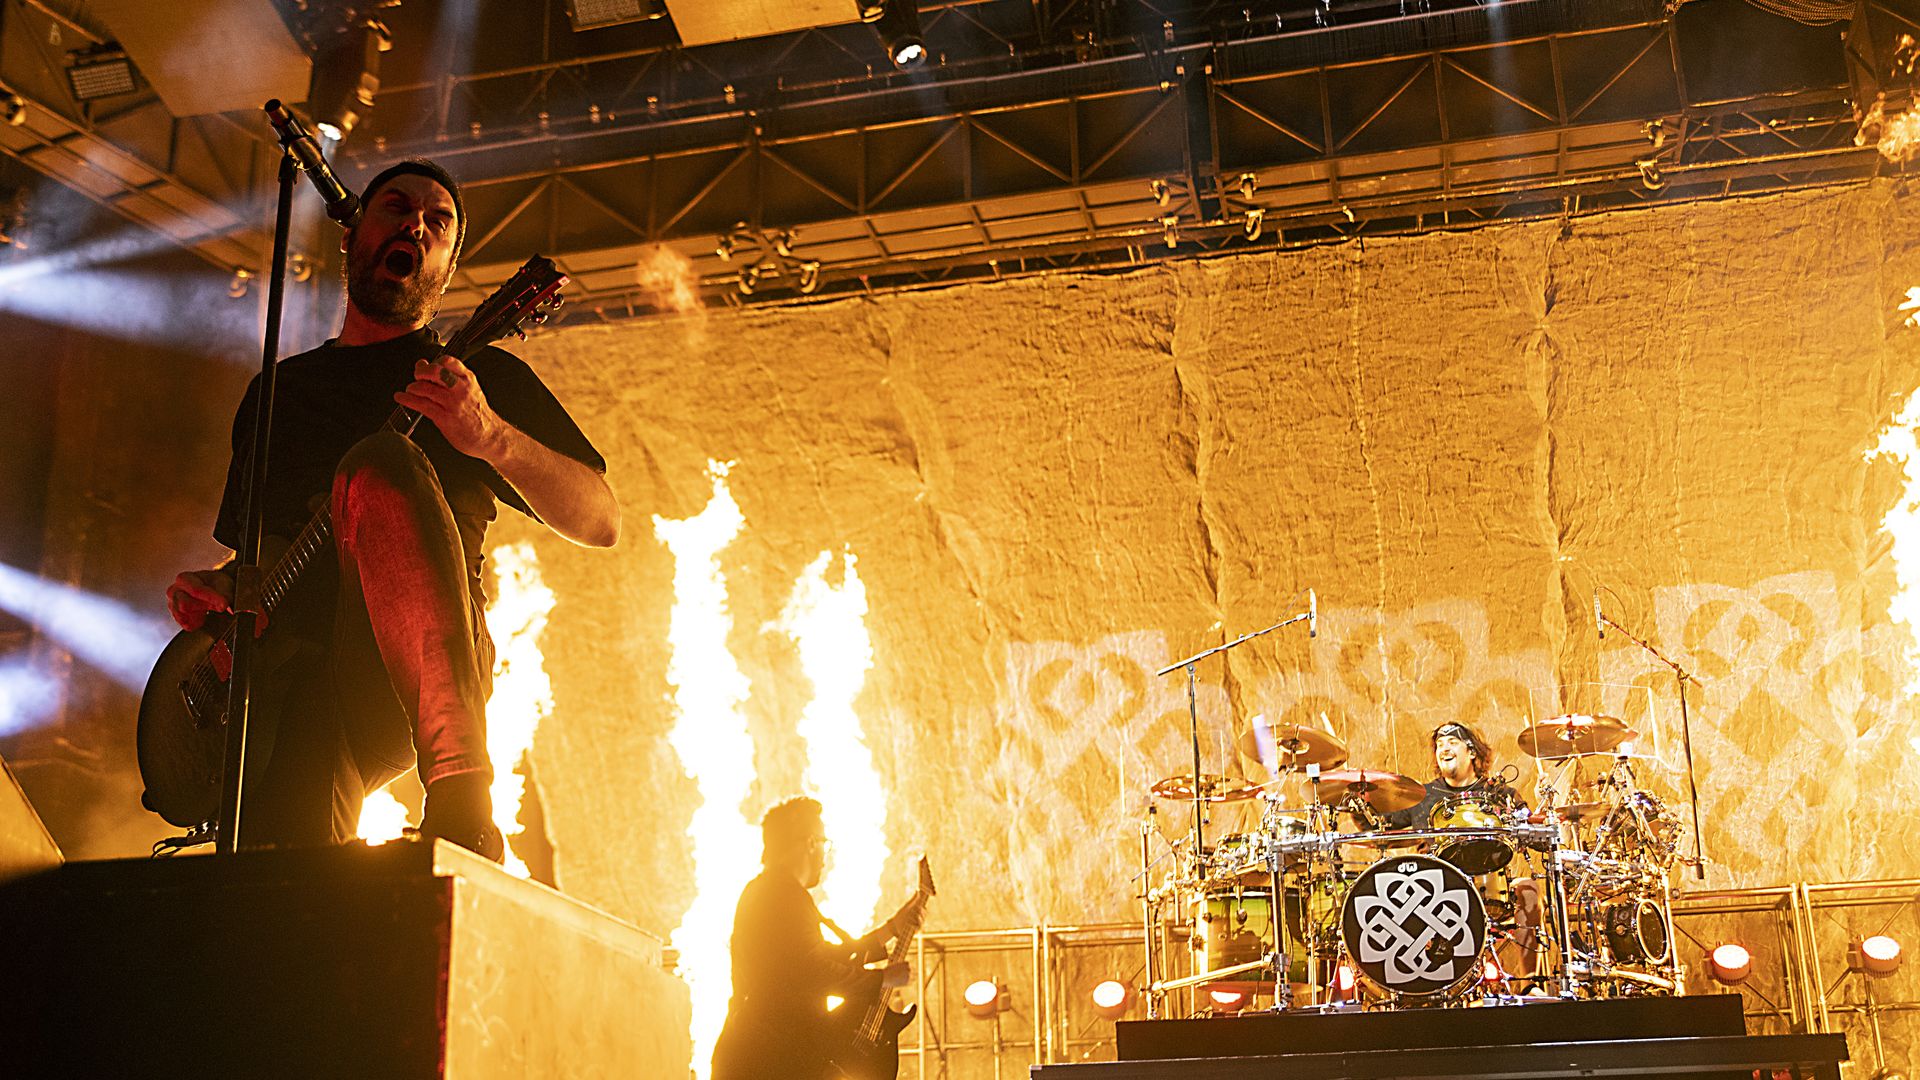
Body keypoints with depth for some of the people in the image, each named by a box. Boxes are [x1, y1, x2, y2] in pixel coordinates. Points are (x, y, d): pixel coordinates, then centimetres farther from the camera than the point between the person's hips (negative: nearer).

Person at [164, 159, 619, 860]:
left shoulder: (482, 375, 14)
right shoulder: (274, 390, 28)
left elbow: (600, 522, 1)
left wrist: (491, 436, -17)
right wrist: (209, 588, 10)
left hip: (412, 671, -1)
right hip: (277, 670, 2)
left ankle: (460, 795, -41)